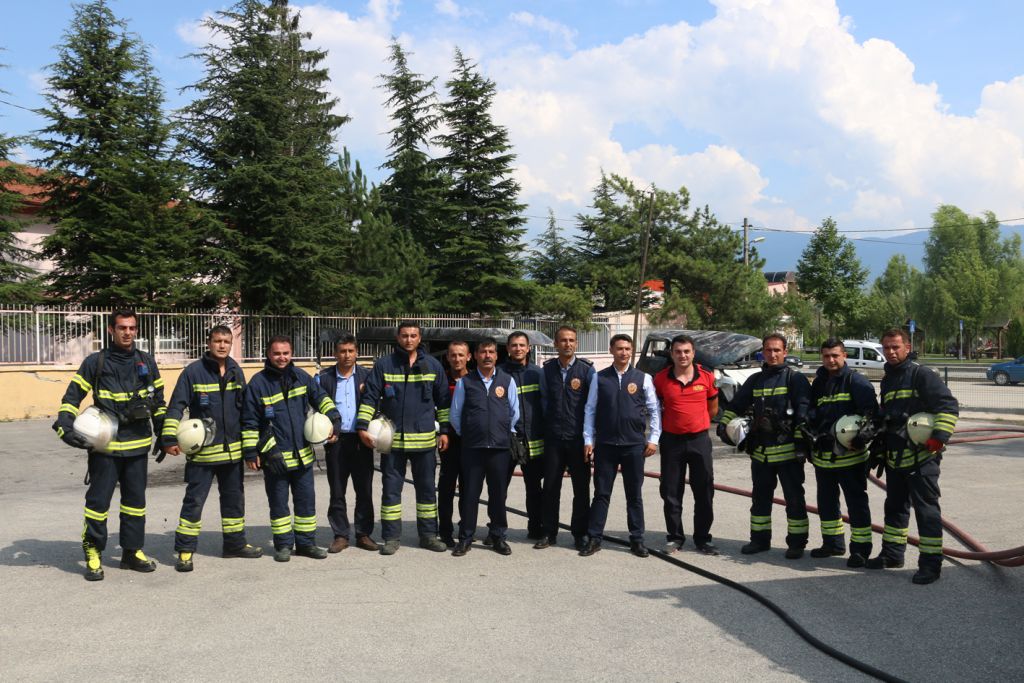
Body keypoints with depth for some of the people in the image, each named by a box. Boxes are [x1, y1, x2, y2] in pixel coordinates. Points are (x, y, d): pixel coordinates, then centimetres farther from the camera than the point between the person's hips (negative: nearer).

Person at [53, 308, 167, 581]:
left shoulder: (146, 362, 7)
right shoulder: (95, 362, -3)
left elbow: (158, 400, 17)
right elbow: (72, 396, -2)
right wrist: (65, 426, -14)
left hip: (138, 444, 4)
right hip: (104, 445, -4)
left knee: (136, 500, 11)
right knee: (98, 499, -1)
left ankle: (132, 551, 22)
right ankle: (93, 554, 12)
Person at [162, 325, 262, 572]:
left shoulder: (236, 372, 7)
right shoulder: (193, 371, -8)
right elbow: (176, 406, -9)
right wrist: (169, 438, -18)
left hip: (232, 449, 5)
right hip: (202, 450, -5)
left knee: (234, 498, 15)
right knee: (194, 500, -3)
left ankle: (235, 543, 29)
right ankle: (185, 550, 7)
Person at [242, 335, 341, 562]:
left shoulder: (301, 376, 3)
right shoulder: (258, 382, -7)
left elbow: (321, 398, 13)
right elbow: (250, 421, -4)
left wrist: (334, 420, -1)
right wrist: (250, 451, -6)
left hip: (302, 454, 4)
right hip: (274, 456, -3)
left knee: (306, 500, 10)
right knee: (278, 503, 6)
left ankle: (306, 542, 22)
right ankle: (283, 545, 19)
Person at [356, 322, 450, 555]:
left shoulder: (433, 365, 5)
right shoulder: (384, 365, 1)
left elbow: (443, 400, 9)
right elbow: (370, 397, 0)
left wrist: (444, 430, 6)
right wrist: (362, 426, -8)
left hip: (424, 438, 1)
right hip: (392, 438, -1)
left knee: (427, 487, 9)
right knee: (391, 488, 4)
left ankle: (428, 534, 20)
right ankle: (392, 537, 14)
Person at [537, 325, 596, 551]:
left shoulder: (587, 369, -2)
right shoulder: (547, 369, 6)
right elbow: (545, 400, 13)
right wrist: (546, 426, 6)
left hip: (578, 437, -2)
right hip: (553, 437, 2)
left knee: (581, 488, 5)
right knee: (550, 487, 6)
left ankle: (580, 534, 16)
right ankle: (549, 533, 17)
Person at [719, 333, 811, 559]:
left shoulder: (795, 379, -3)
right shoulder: (755, 381, 13)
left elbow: (804, 412, -11)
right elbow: (736, 405, 20)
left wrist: (801, 440, -18)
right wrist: (724, 424, 9)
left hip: (787, 451, -5)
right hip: (760, 451, 6)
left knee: (794, 498, 3)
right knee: (760, 498, 14)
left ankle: (796, 543, 12)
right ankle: (760, 539, 25)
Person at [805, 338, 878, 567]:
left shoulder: (856, 381, -6)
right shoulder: (818, 383, 14)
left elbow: (870, 411, -13)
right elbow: (812, 411, 18)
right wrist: (811, 430, 3)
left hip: (849, 454, -7)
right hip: (822, 454, 7)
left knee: (857, 501, -1)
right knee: (826, 501, 16)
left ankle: (860, 548, 5)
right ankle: (832, 543, 29)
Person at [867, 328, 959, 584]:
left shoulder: (921, 375, -8)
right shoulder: (887, 380, 16)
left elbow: (949, 406, -14)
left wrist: (938, 439, -20)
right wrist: (878, 447, 21)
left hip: (921, 457, -8)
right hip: (894, 458, 8)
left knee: (926, 510, -3)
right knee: (895, 507, 17)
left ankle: (931, 564, 2)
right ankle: (892, 554, 29)